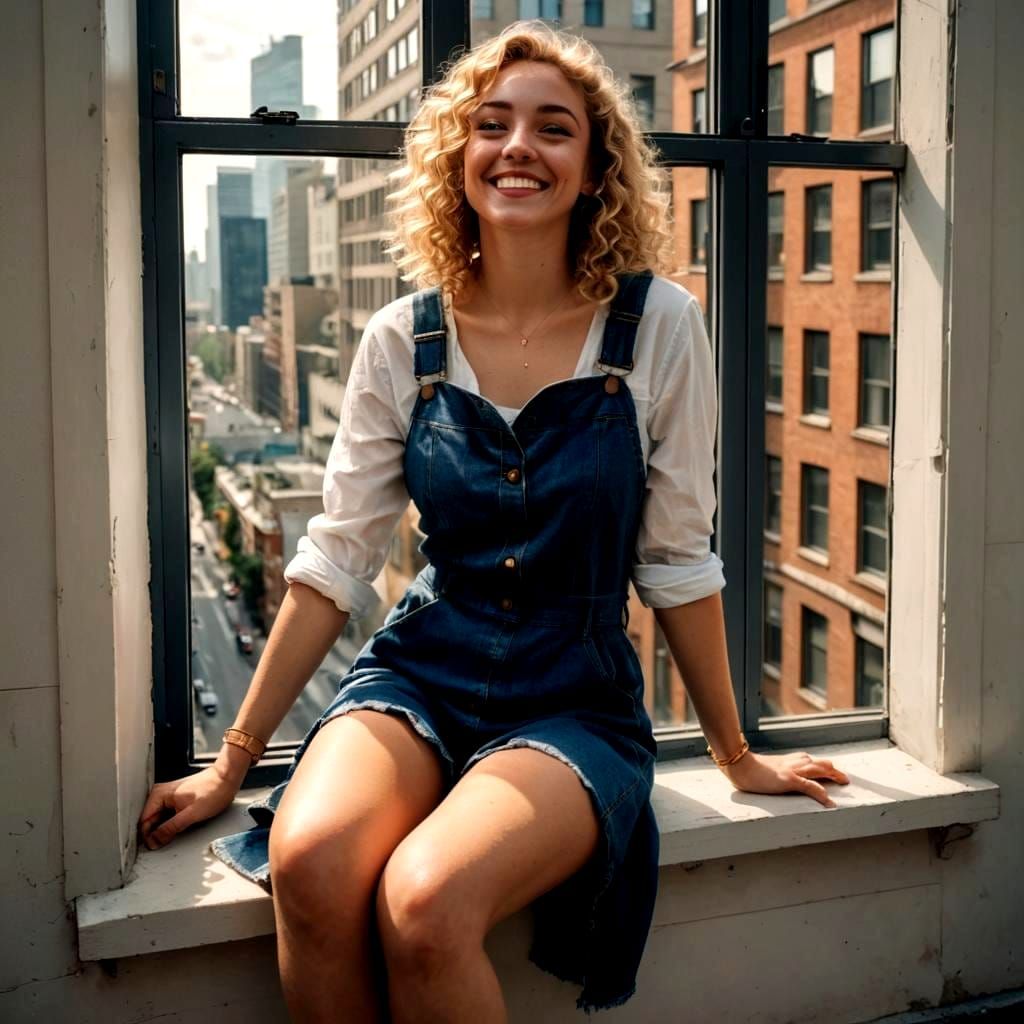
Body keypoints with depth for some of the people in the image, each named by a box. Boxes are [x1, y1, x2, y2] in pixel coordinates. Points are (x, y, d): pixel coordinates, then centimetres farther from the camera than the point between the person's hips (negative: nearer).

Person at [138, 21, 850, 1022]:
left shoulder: (657, 324, -6)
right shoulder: (404, 338, -1)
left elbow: (677, 559, 1)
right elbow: (335, 560, 2)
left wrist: (736, 752, 8)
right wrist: (233, 760, 3)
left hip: (574, 701, -2)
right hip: (419, 672, 2)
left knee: (425, 901, -30)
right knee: (309, 860, -29)